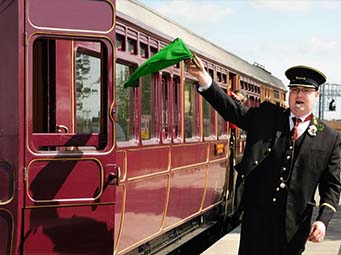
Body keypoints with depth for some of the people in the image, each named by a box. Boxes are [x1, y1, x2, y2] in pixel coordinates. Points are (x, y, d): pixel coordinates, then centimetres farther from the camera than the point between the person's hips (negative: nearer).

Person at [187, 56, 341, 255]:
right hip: (256, 214, 1)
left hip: (294, 223, 0)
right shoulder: (266, 117, 6)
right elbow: (231, 109, 0)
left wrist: (323, 220, -10)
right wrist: (205, 80, -15)